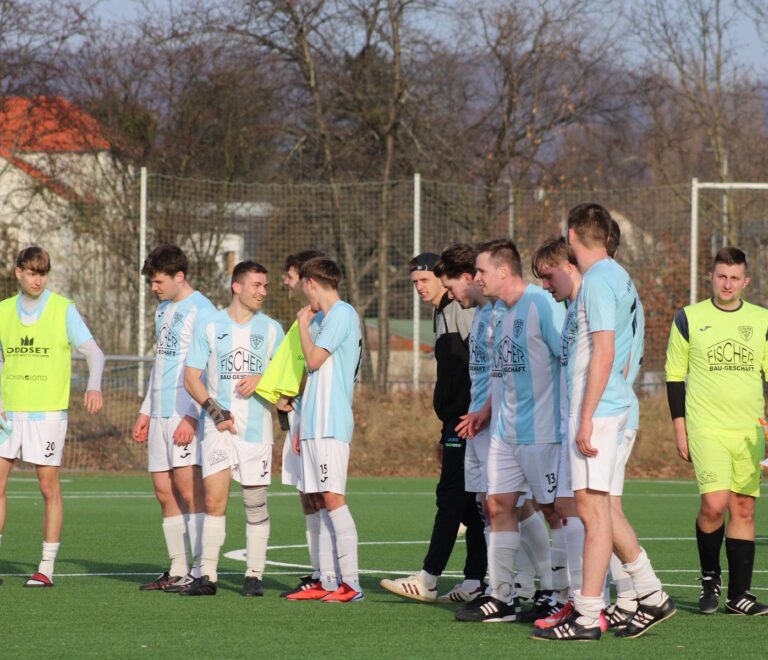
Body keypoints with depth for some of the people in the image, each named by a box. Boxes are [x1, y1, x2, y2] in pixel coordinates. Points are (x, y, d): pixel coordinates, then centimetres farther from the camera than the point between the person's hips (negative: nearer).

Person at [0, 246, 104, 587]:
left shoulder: (63, 309, -4)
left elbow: (93, 352, -8)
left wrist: (94, 385, -28)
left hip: (47, 412, -4)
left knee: (49, 487, -2)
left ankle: (46, 568, 4)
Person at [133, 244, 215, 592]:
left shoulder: (201, 310, -9)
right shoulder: (163, 310, 18)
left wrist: (191, 417, -19)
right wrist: (146, 411, 23)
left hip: (186, 414, -9)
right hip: (160, 413, 9)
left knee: (188, 485, -12)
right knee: (164, 491, 6)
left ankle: (202, 569, -12)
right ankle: (178, 570, 9)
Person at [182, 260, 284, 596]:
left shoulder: (271, 329, 8)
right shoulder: (209, 326, 4)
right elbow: (191, 378, 3)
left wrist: (261, 381, -7)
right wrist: (215, 410, -9)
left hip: (257, 427, 1)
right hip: (218, 427, -1)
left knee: (255, 503, 2)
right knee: (213, 501, -8)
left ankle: (254, 575, 10)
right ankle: (207, 575, -4)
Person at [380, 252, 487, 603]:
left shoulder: (461, 311, -10)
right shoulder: (442, 316, 21)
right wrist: (446, 435, 24)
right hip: (456, 422, 10)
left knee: (451, 496, -10)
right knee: (468, 502, 8)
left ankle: (428, 580, -11)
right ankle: (475, 581, 8)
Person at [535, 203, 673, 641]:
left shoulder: (598, 280, -13)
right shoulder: (620, 279, 16)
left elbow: (604, 353, -19)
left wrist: (586, 418, -19)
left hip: (597, 408, -10)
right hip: (614, 405, 10)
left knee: (593, 508, -7)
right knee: (603, 508, 14)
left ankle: (588, 617, -6)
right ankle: (652, 597, 18)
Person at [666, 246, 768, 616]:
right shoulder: (688, 319, 2)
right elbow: (674, 375, 6)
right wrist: (679, 429, 1)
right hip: (706, 429, -3)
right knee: (715, 503, -18)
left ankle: (738, 596, 8)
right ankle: (710, 579, 5)